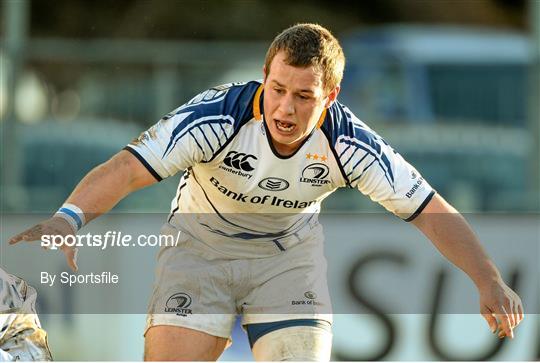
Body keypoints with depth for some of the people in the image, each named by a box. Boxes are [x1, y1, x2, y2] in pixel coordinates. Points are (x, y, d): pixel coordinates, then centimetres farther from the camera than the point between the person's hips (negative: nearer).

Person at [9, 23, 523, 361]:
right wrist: (70, 216, -56)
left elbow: (433, 212, -16)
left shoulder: (351, 146, -23)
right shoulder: (216, 117, -32)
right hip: (200, 247, -2)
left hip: (288, 255, 2)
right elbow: (126, 169, -38)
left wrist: (489, 282, -25)